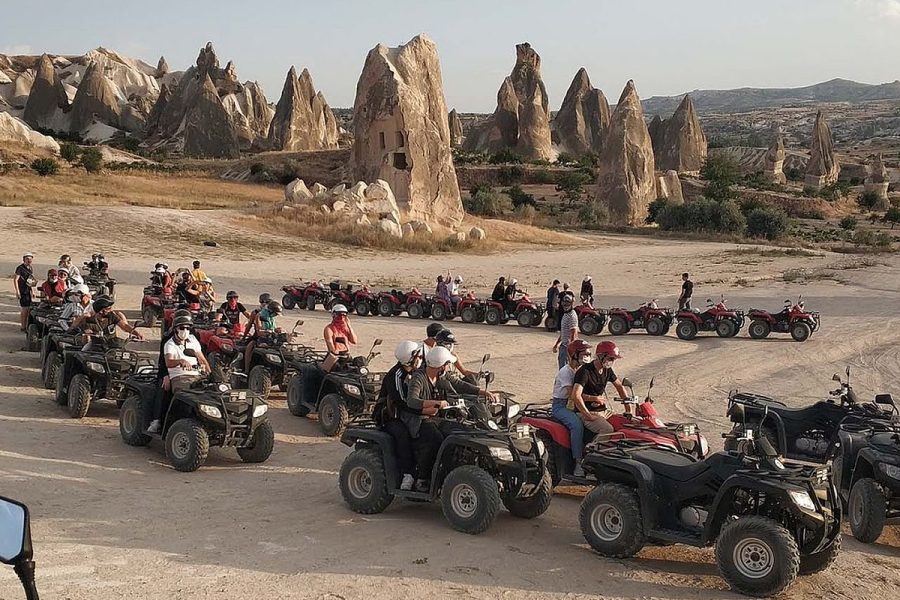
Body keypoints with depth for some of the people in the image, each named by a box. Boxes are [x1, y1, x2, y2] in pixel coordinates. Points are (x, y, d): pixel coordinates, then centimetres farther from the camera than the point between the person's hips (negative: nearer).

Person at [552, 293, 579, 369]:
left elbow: (573, 334, -21)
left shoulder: (572, 316, -17)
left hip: (568, 346, -10)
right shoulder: (565, 314, 13)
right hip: (563, 344, 10)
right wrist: (556, 344, 25)